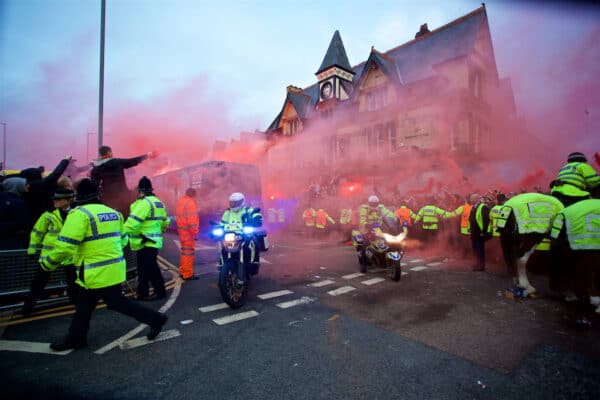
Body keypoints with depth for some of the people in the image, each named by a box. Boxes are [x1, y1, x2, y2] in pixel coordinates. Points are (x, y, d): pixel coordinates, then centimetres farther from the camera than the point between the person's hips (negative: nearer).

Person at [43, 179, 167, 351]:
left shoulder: (80, 214, -16)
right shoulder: (113, 213, 8)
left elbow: (65, 246, -19)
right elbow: (122, 240, 15)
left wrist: (48, 263, -3)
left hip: (98, 272, -8)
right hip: (114, 267, 8)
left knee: (117, 302, 4)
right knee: (83, 305, 22)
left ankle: (155, 319, 9)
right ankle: (76, 338, 35)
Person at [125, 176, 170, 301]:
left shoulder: (144, 203, -16)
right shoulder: (158, 202, 15)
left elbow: (133, 222, -23)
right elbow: (165, 221, 22)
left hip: (145, 242, -10)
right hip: (153, 240, 10)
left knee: (150, 268, -1)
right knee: (143, 269, 17)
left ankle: (160, 291, 7)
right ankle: (142, 293, 25)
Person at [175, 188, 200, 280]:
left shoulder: (180, 201, 15)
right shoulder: (190, 203, -16)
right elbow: (192, 219, -23)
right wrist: (194, 231, -20)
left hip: (181, 230, 10)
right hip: (188, 231, -10)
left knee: (184, 251, 19)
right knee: (189, 252, -5)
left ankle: (182, 271, 28)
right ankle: (188, 274, -1)